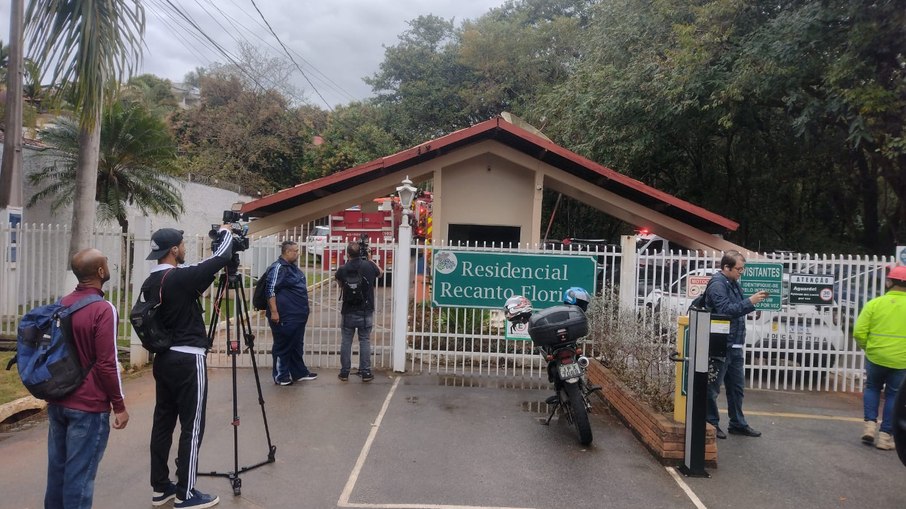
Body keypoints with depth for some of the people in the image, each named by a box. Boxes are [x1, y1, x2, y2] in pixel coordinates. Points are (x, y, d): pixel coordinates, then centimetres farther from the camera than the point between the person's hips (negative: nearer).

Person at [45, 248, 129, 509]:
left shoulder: (63, 304, 6)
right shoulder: (103, 309, -17)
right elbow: (107, 364, -18)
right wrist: (119, 405, -10)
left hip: (57, 402, 8)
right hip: (88, 406, -8)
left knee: (57, 468, 16)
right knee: (80, 473, 1)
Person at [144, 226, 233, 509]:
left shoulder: (149, 283, 7)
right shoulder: (180, 278, -18)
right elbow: (222, 257, -14)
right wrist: (225, 231, 3)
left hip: (163, 359, 9)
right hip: (188, 360, -9)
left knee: (163, 422, 13)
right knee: (191, 427, -1)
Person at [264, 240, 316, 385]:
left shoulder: (293, 267, 14)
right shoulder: (278, 267, -14)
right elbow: (270, 291, -19)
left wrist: (303, 310, 25)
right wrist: (274, 312, -23)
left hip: (298, 316, 9)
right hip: (285, 317, -9)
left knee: (297, 346, 16)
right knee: (283, 347, 2)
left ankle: (299, 373, 26)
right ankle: (281, 377, 12)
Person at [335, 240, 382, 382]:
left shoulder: (343, 270, -9)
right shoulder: (369, 266, -8)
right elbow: (379, 273, 15)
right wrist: (369, 259, 18)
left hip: (348, 312, 0)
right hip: (366, 312, 0)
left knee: (346, 342, 10)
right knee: (365, 341, 8)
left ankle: (344, 372, 17)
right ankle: (365, 372, 11)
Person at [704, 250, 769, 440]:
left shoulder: (734, 283, 15)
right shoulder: (717, 284, -13)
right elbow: (725, 310, -23)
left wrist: (755, 301, 7)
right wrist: (750, 302, -22)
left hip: (734, 345, 10)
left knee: (736, 386, 16)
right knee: (713, 386, 2)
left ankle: (737, 423, 27)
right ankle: (711, 423, 13)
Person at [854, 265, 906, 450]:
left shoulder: (874, 303, -6)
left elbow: (859, 333, -8)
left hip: (875, 357, 0)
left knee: (872, 388, 22)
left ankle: (870, 424, 11)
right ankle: (885, 436, 13)